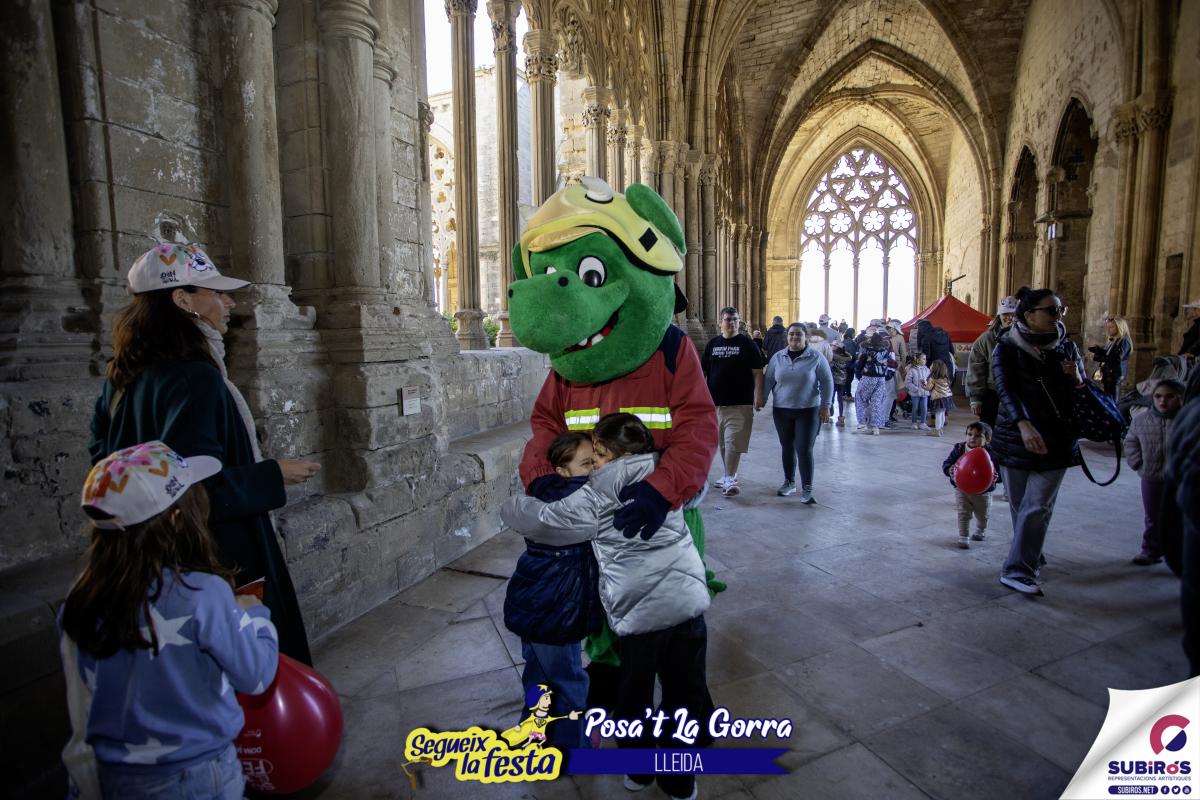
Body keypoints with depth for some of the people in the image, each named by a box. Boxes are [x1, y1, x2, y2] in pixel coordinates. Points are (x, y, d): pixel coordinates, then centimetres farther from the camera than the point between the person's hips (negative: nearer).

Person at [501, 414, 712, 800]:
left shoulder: (598, 495, -8)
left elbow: (546, 521, -7)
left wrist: (510, 507, 12)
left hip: (640, 612, -4)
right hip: (688, 602, 4)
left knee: (634, 695, 20)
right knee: (685, 694, 19)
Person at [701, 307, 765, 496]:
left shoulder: (747, 344, 0)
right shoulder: (713, 344, 11)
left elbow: (757, 372, -4)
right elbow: (703, 371, 13)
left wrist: (758, 395, -13)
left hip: (740, 403, -4)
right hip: (715, 402, 5)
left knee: (733, 441, -10)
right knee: (722, 442, 13)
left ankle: (729, 479, -8)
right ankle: (729, 475, 27)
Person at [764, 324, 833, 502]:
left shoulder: (816, 357, -4)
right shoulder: (777, 357, 4)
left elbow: (827, 382, -1)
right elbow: (768, 380, 9)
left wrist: (825, 405, -5)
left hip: (808, 411, -3)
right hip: (782, 410, 3)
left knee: (804, 450, -7)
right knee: (787, 448, 13)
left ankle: (807, 489, 1)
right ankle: (789, 482, 28)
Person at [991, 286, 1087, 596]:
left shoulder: (1066, 347, 7)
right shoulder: (1006, 348, -5)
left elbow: (1083, 396, 13)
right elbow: (1006, 390, -18)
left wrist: (1076, 379, -11)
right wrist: (1024, 425, -34)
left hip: (1056, 440, 2)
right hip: (1015, 439, -2)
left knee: (1038, 507, -5)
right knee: (1020, 505, 9)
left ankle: (1018, 570, 2)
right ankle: (1021, 567, 26)